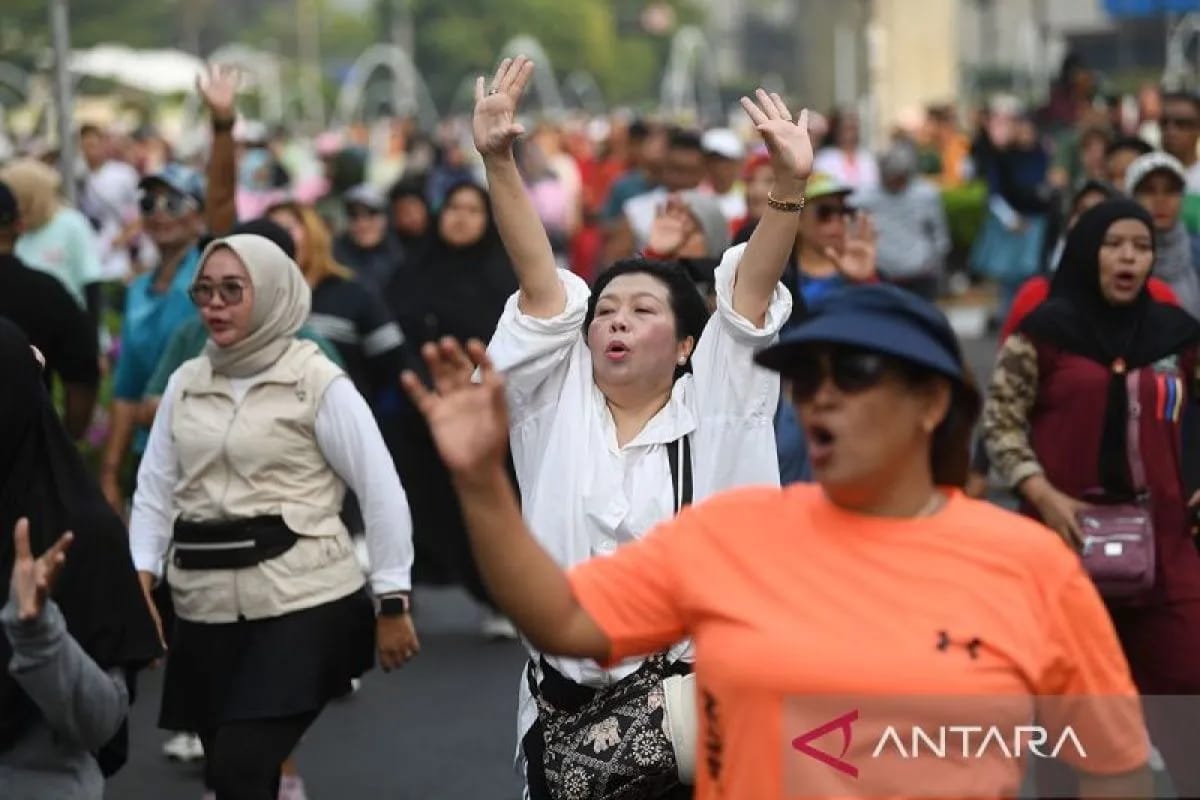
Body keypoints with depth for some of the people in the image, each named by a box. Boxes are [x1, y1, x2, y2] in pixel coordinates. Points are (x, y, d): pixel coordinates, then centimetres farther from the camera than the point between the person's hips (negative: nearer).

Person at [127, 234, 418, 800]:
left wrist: (393, 602, -6)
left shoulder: (317, 381, -4)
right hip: (208, 608, 5)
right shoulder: (185, 382, 10)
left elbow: (381, 491, -4)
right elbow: (155, 489, 12)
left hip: (302, 602, -5)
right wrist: (141, 573, -3)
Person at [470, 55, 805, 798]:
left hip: (692, 713, -2)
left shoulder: (710, 409, 2)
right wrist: (499, 163, -14)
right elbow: (540, 284, -4)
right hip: (566, 711, 2)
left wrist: (791, 185, -22)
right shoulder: (556, 405, 6)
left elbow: (751, 292, -9)